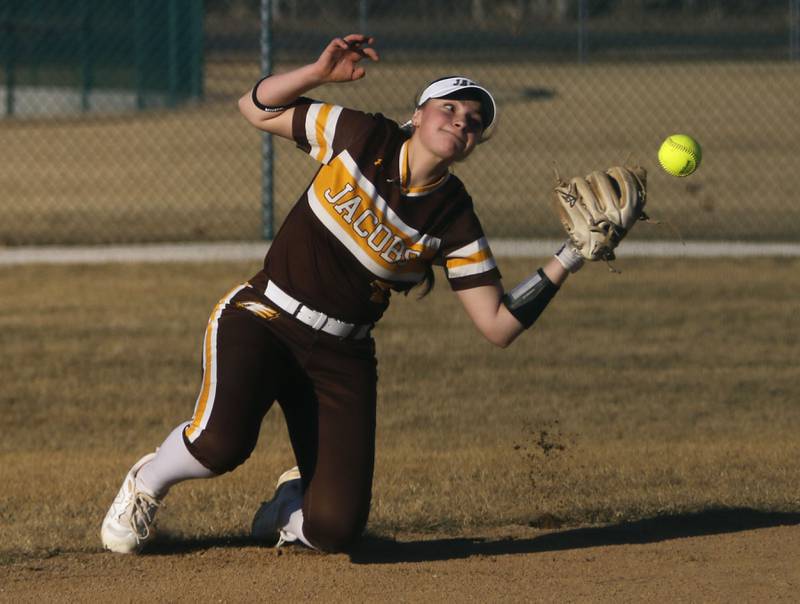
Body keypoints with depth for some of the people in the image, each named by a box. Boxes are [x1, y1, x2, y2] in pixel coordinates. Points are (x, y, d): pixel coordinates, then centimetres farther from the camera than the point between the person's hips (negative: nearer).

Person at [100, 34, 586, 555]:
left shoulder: (454, 223, -4)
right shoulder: (362, 137, -5)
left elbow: (498, 326, -6)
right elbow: (255, 108, 2)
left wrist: (567, 262, -15)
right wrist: (320, 73, -14)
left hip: (342, 359, 2)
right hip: (263, 320, -2)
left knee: (334, 531, -12)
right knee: (221, 443, -32)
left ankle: (292, 503, 27)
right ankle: (146, 483, 4)